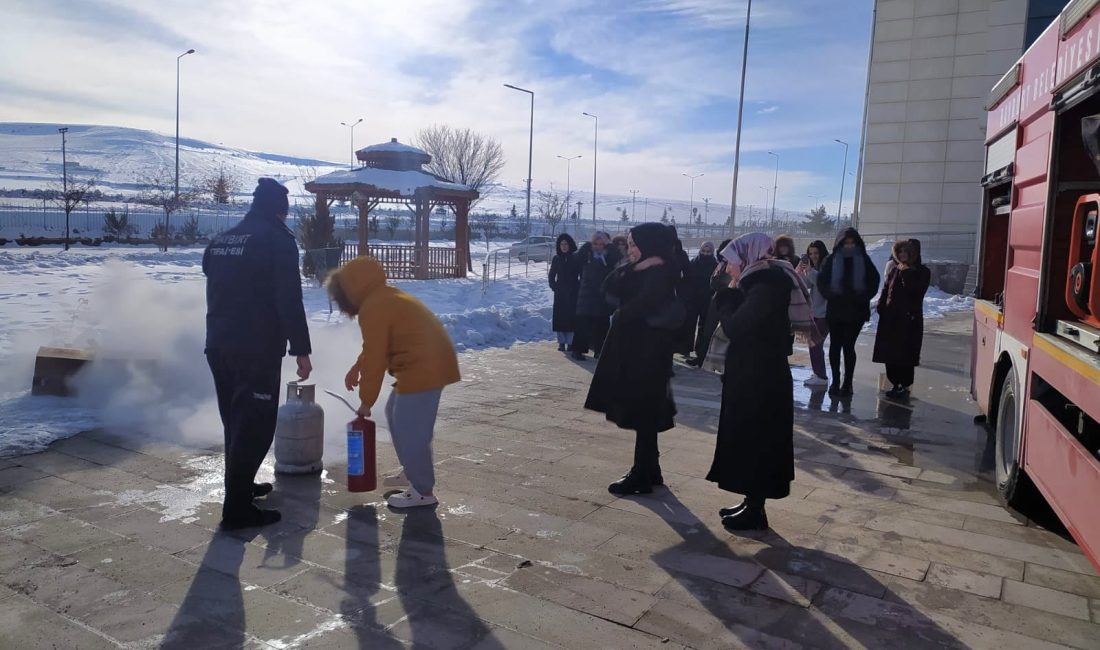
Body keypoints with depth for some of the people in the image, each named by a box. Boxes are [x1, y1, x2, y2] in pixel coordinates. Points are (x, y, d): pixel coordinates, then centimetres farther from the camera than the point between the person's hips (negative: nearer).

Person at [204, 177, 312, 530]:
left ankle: (241, 485, 33)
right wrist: (301, 349, -11)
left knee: (236, 420, 20)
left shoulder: (221, 240, 15)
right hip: (257, 349, -8)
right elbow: (289, 301, -15)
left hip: (218, 345, 8)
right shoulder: (277, 240, -8)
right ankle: (238, 509, -2)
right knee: (256, 425, -3)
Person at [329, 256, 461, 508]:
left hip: (424, 368, -11)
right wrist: (356, 368, 20)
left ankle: (423, 491, 2)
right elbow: (376, 347, 27)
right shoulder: (383, 299, 16)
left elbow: (375, 359, -14)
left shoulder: (372, 309, -16)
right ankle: (411, 471, 31)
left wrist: (366, 400, -6)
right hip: (425, 364, 11)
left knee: (410, 429, -6)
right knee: (396, 414, 21)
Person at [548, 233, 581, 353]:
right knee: (559, 316, -1)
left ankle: (570, 342, 1)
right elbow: (552, 276, 12)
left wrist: (580, 288, -7)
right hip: (560, 293, 2)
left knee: (572, 316, -5)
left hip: (573, 293, -2)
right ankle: (561, 342, 6)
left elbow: (582, 274, 1)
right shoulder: (556, 259, 6)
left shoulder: (576, 258, 0)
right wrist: (554, 287, 0)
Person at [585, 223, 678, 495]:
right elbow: (609, 287, 5)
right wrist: (632, 267, -9)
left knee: (642, 413, -3)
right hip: (632, 349, 10)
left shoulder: (660, 273, -14)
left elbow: (644, 305, -25)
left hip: (646, 351, -9)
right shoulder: (642, 272, 13)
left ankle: (642, 477, 5)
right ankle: (650, 470, 26)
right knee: (643, 413, 15)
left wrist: (620, 316, -5)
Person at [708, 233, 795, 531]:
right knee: (752, 442, 16)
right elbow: (744, 324, 12)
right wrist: (732, 296, 2)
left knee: (754, 443, -1)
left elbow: (735, 328, -22)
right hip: (757, 377, 10)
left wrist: (728, 296, -9)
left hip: (759, 381, -10)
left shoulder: (765, 289, -20)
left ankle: (755, 511, 10)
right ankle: (752, 503, 26)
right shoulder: (763, 285, 12)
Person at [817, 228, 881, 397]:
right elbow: (822, 281, 2)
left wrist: (862, 297, -9)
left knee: (848, 345, -4)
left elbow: (874, 281, 4)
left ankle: (847, 382, 5)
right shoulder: (832, 260, 3)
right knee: (835, 345, 6)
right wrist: (831, 295, -12)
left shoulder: (864, 260, 3)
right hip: (835, 310, 1)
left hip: (856, 311, -1)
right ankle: (835, 381, 15)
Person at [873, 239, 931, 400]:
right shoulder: (894, 269, 8)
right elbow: (885, 290, 11)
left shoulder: (923, 272, -3)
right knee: (890, 353, 5)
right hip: (890, 318, 4)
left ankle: (906, 387, 7)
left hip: (910, 320, -4)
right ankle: (895, 385, 16)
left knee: (906, 355, -2)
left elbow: (915, 292, -18)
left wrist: (906, 273, -15)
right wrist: (881, 308, 1)